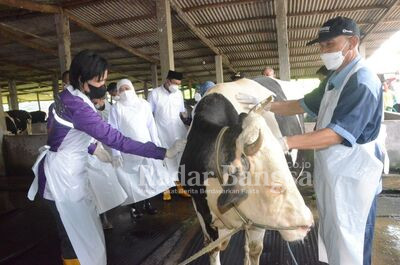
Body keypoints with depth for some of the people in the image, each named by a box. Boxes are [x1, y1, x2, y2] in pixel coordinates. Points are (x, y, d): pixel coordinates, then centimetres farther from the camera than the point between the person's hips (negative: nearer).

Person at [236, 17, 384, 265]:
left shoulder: (362, 81, -19)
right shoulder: (337, 80, 11)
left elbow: (338, 133, -26)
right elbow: (304, 104, 15)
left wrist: (286, 142, -30)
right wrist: (265, 106, 4)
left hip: (352, 180, -9)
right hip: (333, 176, 9)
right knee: (334, 241, 22)